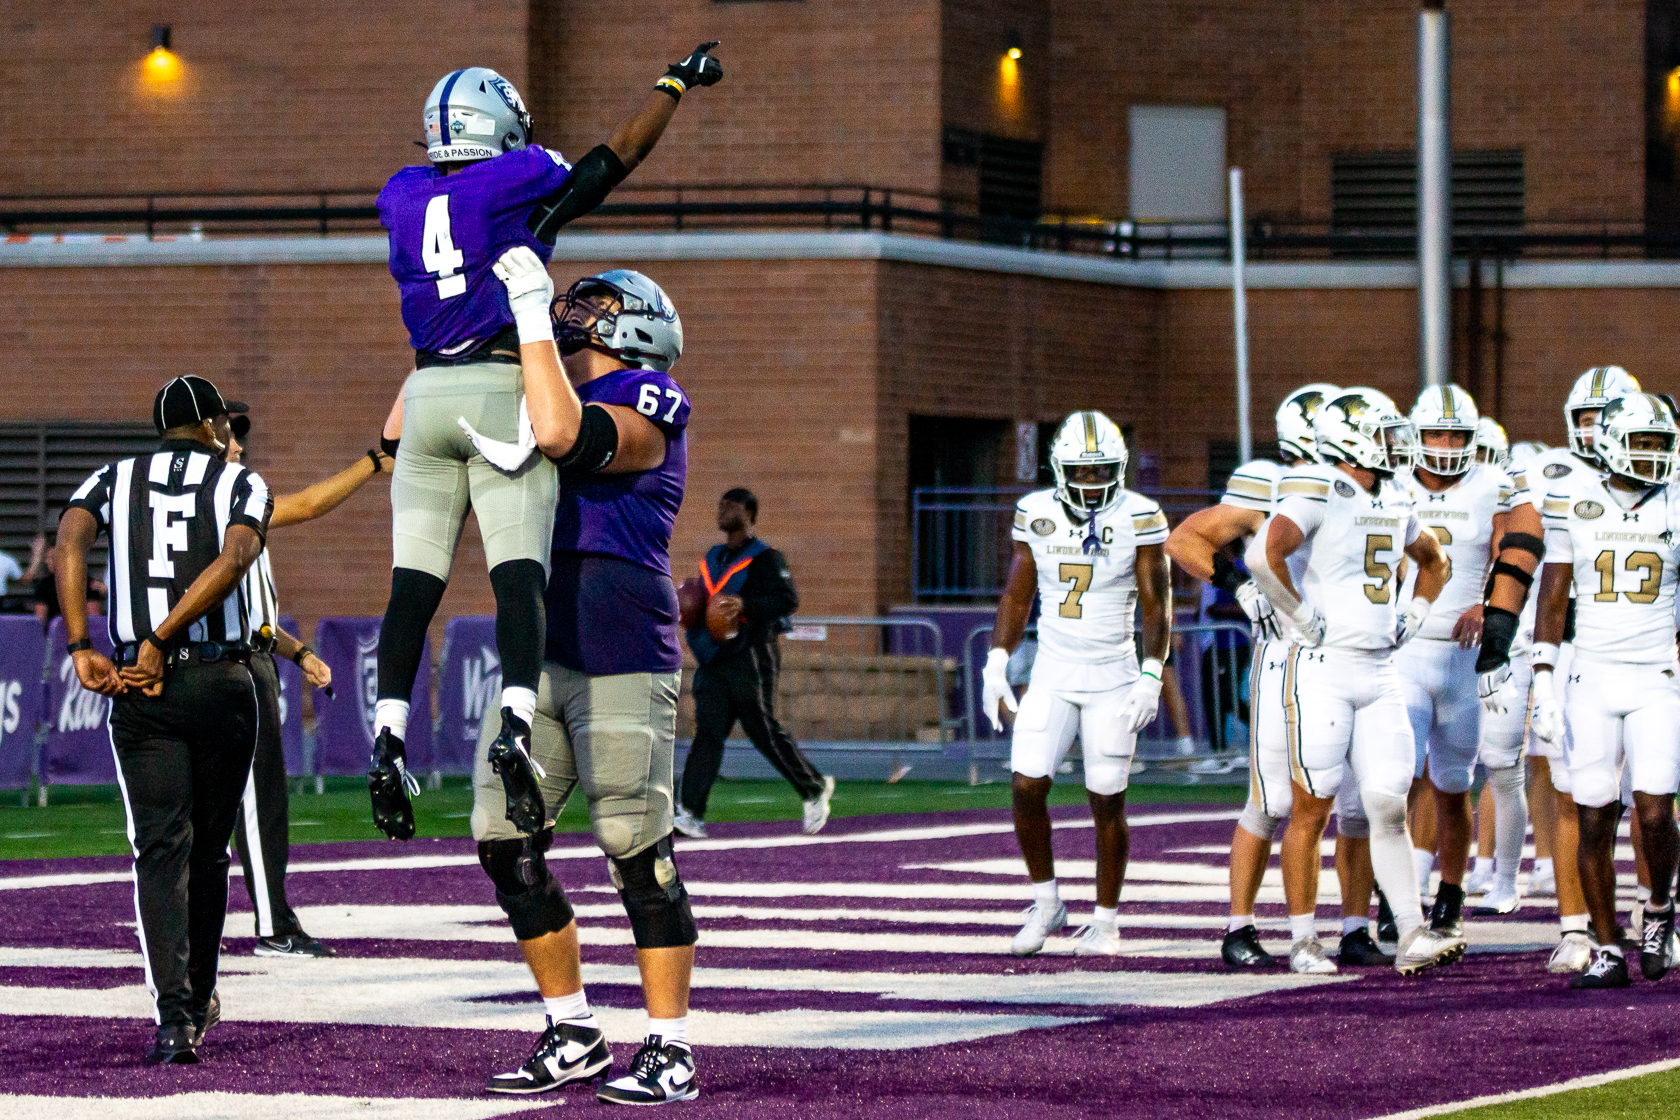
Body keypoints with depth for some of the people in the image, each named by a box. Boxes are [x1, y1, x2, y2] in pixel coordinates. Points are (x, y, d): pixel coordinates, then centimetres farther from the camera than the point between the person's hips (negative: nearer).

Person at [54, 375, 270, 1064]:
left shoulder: (113, 480, 13)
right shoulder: (241, 484, 8)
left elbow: (70, 542, -7)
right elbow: (233, 560, -13)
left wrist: (81, 650, -10)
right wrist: (162, 642, -14)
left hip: (139, 693, 1)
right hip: (223, 683, -1)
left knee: (161, 850, -3)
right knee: (207, 850, 14)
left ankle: (175, 1014, -19)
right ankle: (198, 1002, 27)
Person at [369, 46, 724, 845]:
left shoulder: (401, 200, 11)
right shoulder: (519, 183, 0)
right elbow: (620, 155, 10)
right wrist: (676, 84, 25)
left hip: (427, 392, 4)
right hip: (502, 388, -4)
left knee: (414, 583, 3)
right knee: (518, 575, -9)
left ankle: (388, 739, -6)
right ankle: (515, 727, -26)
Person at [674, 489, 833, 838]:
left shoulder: (763, 558, -5)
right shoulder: (713, 558, 20)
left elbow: (788, 599, -15)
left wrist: (745, 605, -27)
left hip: (750, 659, -6)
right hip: (714, 661, 6)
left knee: (764, 731, -1)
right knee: (707, 731, -5)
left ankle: (815, 789, 20)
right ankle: (690, 814, -14)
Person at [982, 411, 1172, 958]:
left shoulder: (1138, 518, -7)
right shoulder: (1036, 513, 2)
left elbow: (1156, 604, -6)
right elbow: (1017, 595, 10)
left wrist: (1151, 675, -14)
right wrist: (996, 663, 2)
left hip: (1112, 677, -3)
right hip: (1051, 675, 3)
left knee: (1107, 802, 0)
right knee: (1027, 786, -9)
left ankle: (1105, 920, 13)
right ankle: (1046, 902, 9)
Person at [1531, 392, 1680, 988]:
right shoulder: (1573, 499, 2)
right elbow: (1553, 598, 5)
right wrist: (1543, 682, -1)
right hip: (1591, 679, 1)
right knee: (1595, 821, 1)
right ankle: (1608, 950, 10)